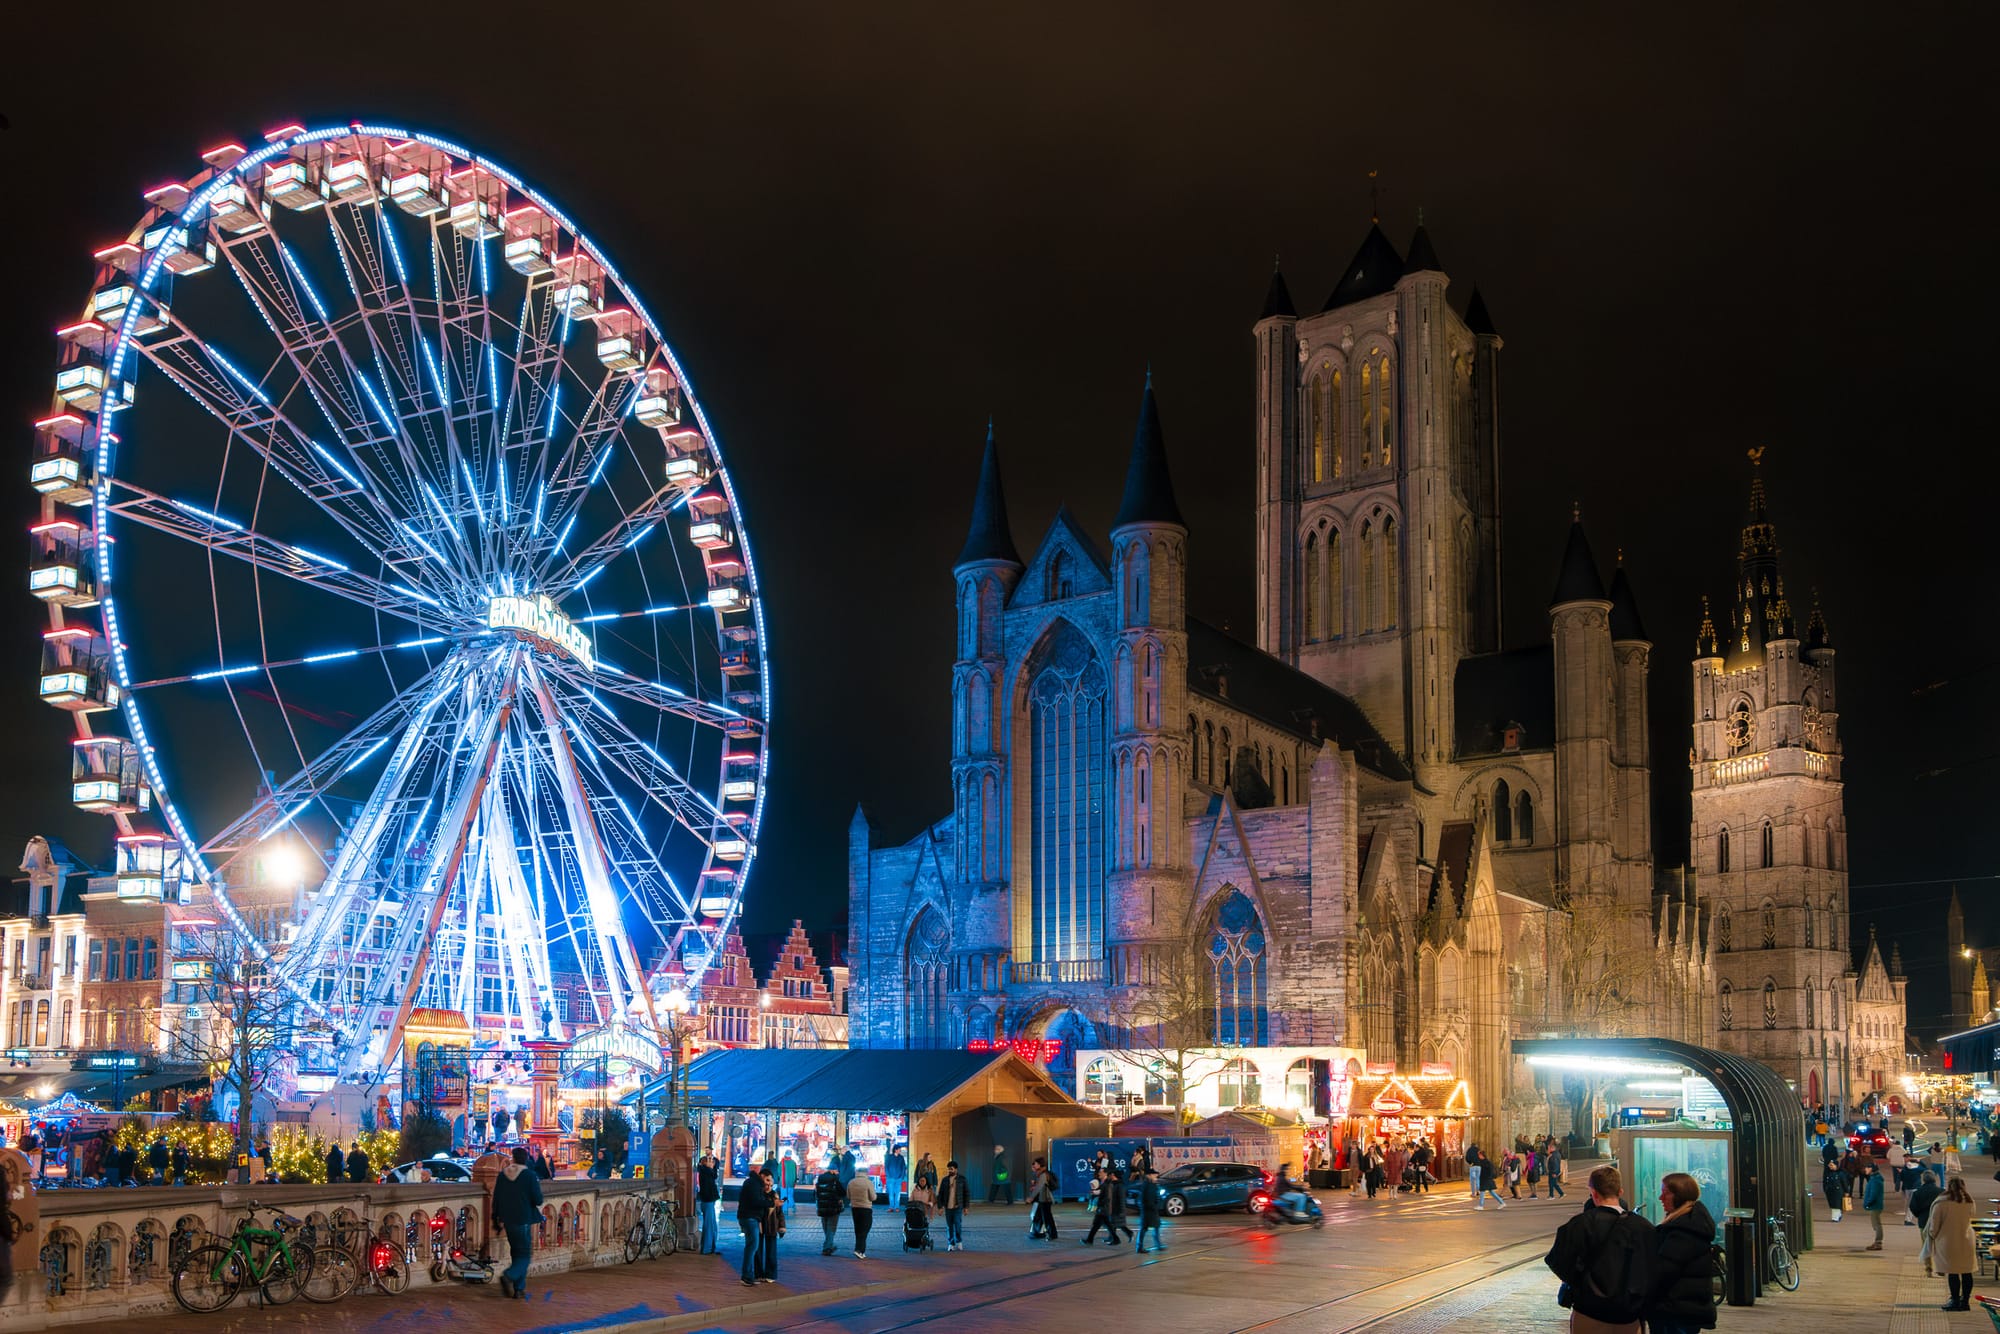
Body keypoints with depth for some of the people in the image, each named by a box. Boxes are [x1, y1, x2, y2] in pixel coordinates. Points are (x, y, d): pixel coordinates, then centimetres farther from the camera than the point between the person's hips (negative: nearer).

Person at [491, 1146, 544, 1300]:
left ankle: (519, 1288, 12)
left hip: (508, 1221, 5)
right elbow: (538, 1200, -12)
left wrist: (496, 1219, 17)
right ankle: (509, 1276, -25)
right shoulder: (530, 1176, -11)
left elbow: (496, 1199, 8)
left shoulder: (502, 1175, 3)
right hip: (524, 1221, -5)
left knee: (516, 1253, 15)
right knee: (524, 1254, 1)